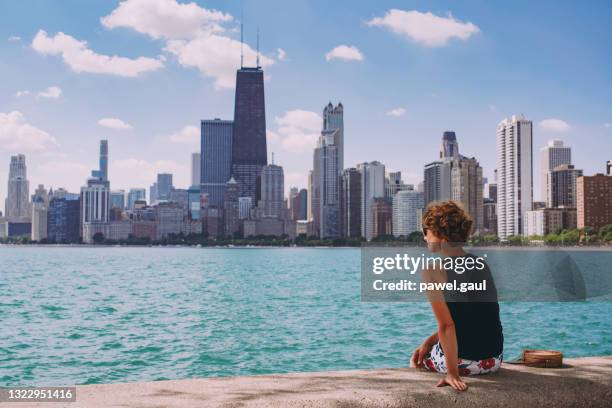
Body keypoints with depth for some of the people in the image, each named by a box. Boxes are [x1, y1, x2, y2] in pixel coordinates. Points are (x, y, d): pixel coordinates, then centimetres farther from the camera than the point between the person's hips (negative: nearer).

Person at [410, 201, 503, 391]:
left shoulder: (433, 270, -14)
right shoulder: (481, 264, 8)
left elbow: (446, 325, -20)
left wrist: (452, 373, -17)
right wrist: (429, 341, 13)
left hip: (463, 360, -6)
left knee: (416, 360, 26)